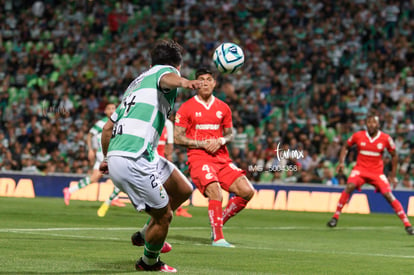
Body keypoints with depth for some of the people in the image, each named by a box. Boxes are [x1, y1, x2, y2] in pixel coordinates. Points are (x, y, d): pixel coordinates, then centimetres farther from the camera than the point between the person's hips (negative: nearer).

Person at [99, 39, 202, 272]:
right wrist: (182, 81, -49)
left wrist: (107, 158, 45)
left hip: (116, 155, 9)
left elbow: (108, 128, 30)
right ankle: (149, 262, 21)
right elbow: (167, 78, -26)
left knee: (183, 190, 17)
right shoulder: (165, 70, 3)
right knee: (163, 215, 0)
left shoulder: (138, 82, 27)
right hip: (133, 160, -9)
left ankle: (145, 235, 31)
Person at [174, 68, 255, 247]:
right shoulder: (186, 108, 1)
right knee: (215, 193, -28)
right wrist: (202, 144, -11)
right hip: (198, 159, -5)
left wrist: (221, 141, -3)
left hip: (222, 158, 5)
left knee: (247, 191, -9)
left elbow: (230, 134, 21)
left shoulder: (223, 108, 14)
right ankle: (217, 238, -18)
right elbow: (177, 138, 0)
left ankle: (220, 221, 11)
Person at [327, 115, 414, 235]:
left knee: (389, 196, -13)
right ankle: (335, 217, -17)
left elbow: (394, 155, 7)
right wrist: (341, 162, -2)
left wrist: (393, 175, 6)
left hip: (377, 172, 0)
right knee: (349, 187, -27)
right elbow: (345, 147, 12)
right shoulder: (358, 136, -5)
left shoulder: (386, 138, -6)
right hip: (360, 169, 0)